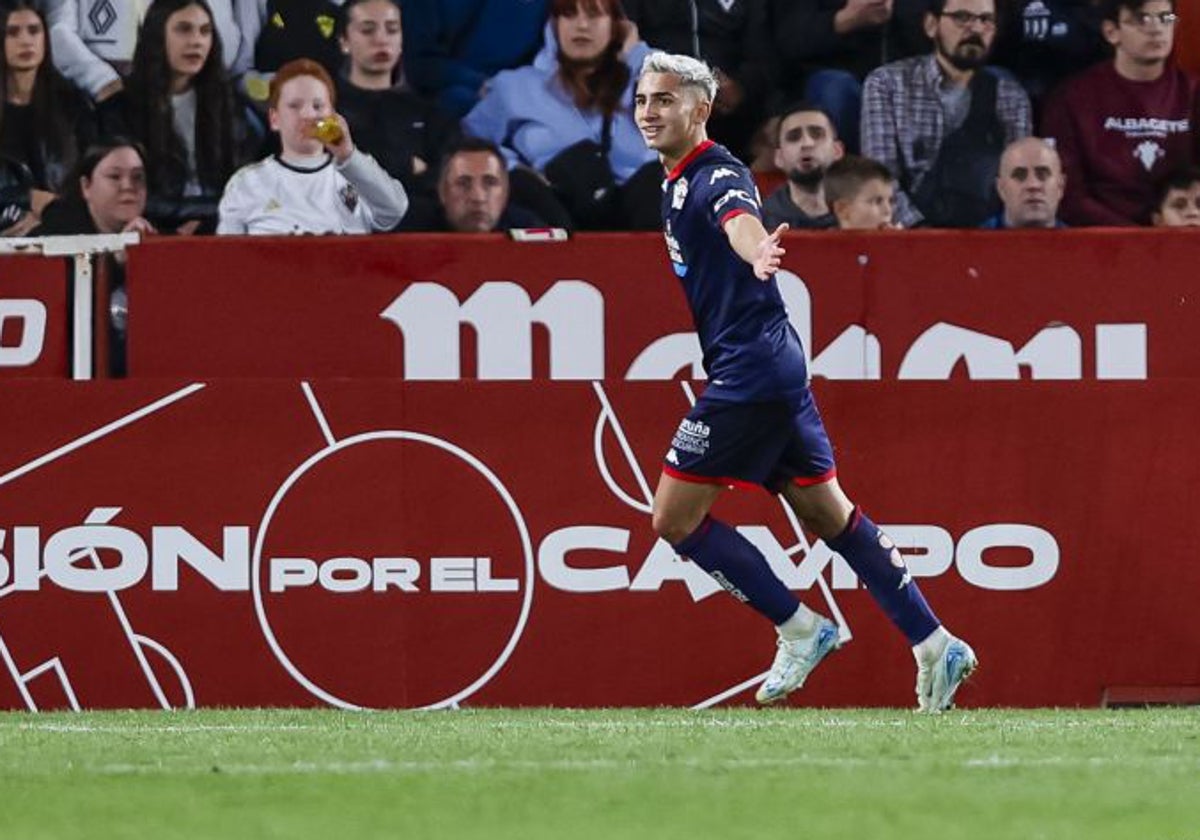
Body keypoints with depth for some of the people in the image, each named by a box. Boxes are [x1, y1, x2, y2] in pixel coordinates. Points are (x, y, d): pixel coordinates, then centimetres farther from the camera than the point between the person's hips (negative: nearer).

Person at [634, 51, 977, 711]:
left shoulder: (716, 177, -16)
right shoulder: (678, 184, 14)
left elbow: (740, 223, -40)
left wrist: (757, 254, -59)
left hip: (748, 376, -10)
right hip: (778, 367, 10)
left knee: (675, 518, -6)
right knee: (826, 514, 12)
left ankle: (799, 630, 0)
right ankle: (933, 644, 14)